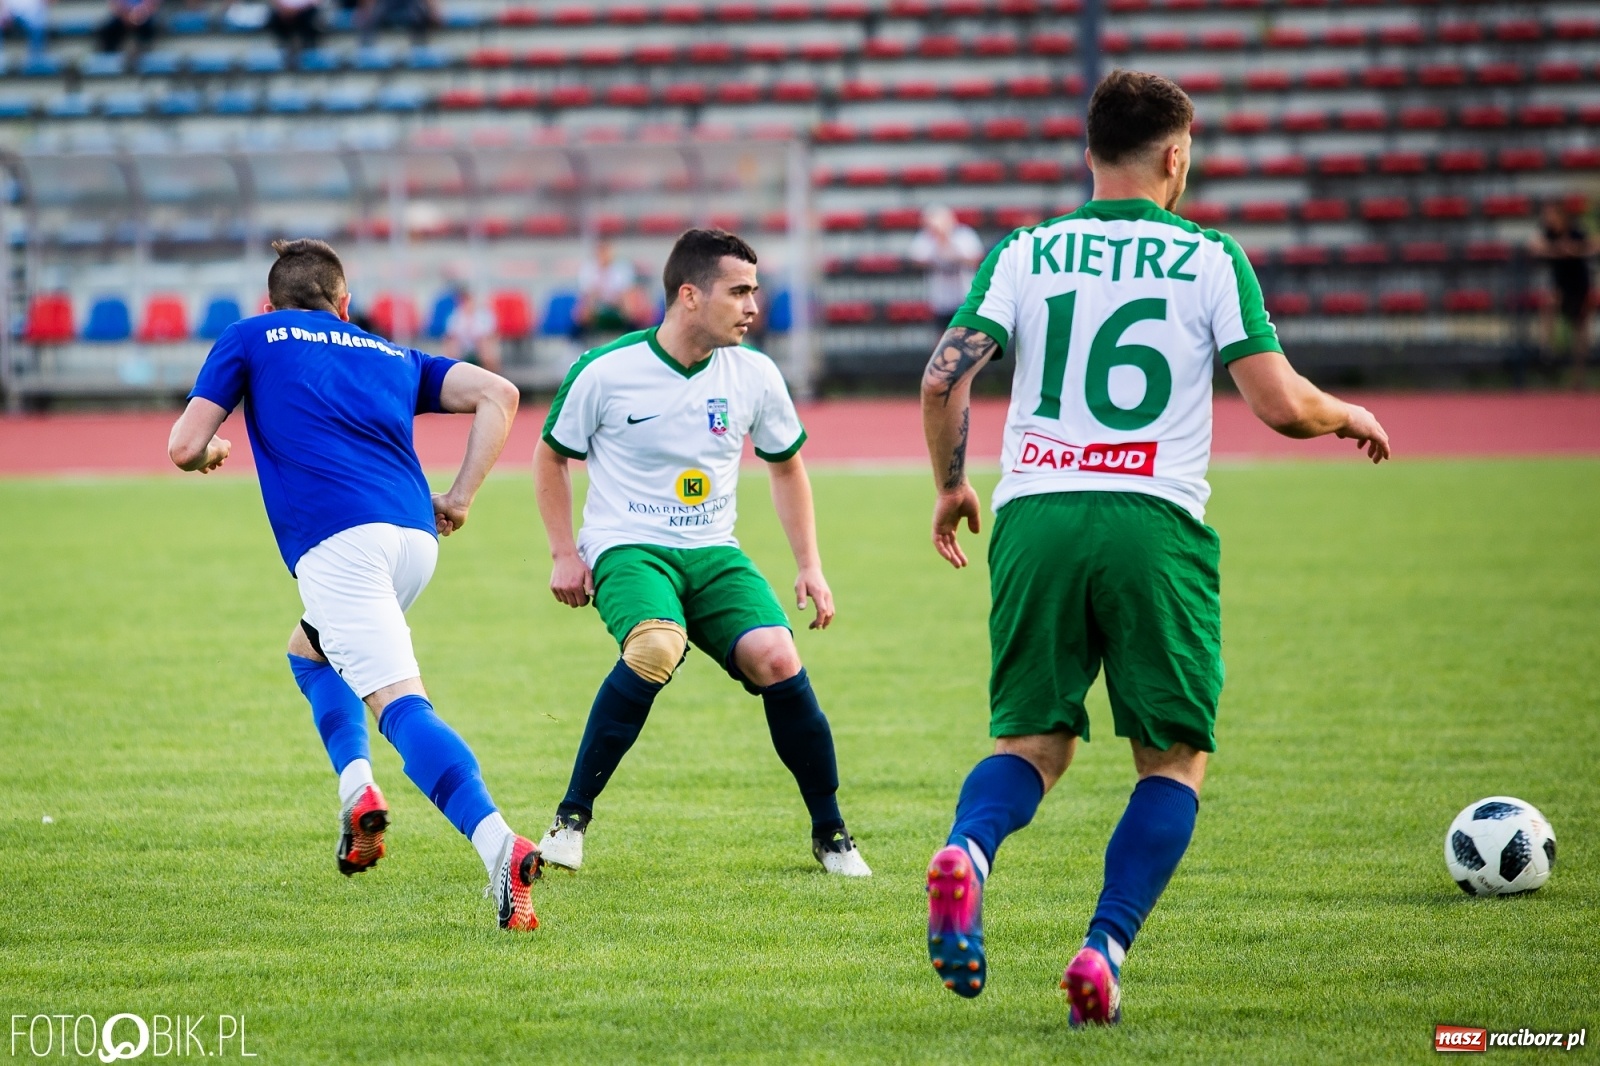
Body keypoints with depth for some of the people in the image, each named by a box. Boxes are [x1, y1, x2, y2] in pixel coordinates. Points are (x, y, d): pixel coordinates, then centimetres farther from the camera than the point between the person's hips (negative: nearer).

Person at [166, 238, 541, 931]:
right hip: (415, 536, 5)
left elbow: (185, 448, 13)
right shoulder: (392, 356, 29)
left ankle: (499, 846, -38)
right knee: (310, 651, 31)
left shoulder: (251, 338, 19)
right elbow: (498, 395, 16)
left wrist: (209, 452, 36)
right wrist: (461, 497, 17)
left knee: (401, 704, -18)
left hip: (337, 537, -5)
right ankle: (358, 789, 8)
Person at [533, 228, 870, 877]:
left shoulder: (754, 375, 1)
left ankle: (829, 834, -1)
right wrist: (565, 555, 0)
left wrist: (810, 567, 10)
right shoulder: (606, 372, -9)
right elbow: (551, 458, 8)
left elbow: (786, 467, 18)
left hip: (714, 554, 4)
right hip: (627, 549, -4)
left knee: (777, 660, -22)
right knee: (656, 648, -35)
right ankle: (571, 819, -20)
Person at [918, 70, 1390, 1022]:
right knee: (1176, 759, 10)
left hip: (1034, 516, 3)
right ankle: (1105, 951, -7)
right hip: (1153, 523, -3)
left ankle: (967, 853, -19)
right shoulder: (1210, 257, 4)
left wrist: (951, 485, 18)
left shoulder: (1026, 253, 10)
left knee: (1034, 739, 14)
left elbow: (944, 378, 1)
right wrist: (1352, 418, 20)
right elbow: (1282, 406, -2)